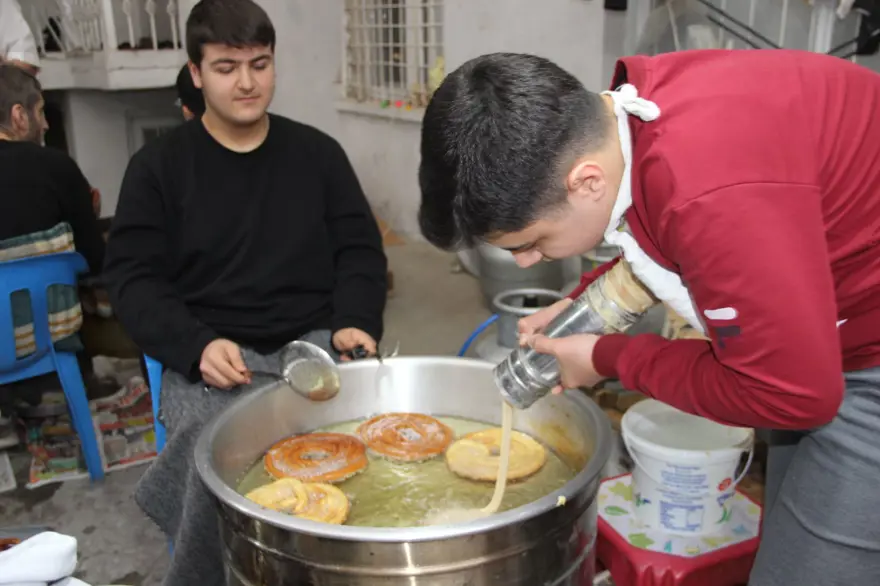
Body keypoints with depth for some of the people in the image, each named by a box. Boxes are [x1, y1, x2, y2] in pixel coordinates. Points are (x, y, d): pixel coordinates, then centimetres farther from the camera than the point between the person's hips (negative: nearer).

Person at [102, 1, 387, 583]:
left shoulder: (317, 151, 12)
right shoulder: (159, 165, 6)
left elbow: (360, 247, 11)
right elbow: (133, 277, 2)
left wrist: (356, 322, -8)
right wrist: (198, 346, -16)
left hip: (314, 341, 2)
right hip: (210, 353, -1)